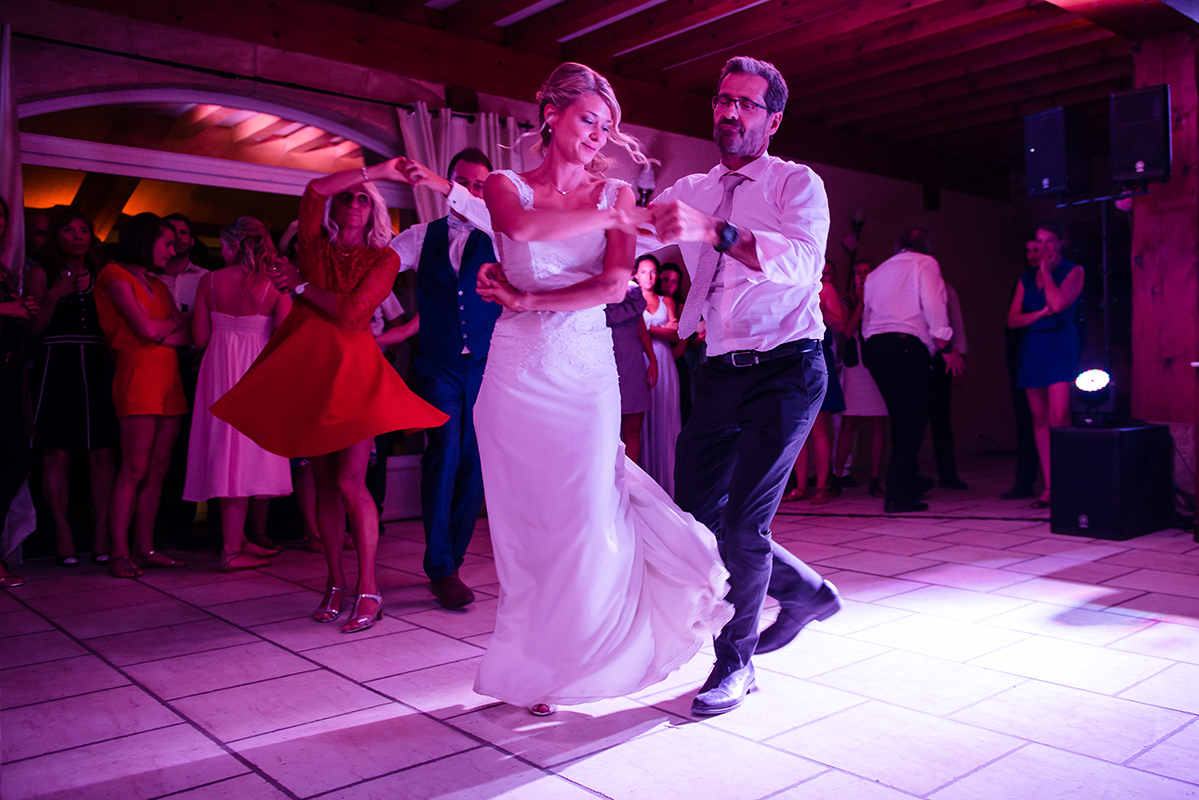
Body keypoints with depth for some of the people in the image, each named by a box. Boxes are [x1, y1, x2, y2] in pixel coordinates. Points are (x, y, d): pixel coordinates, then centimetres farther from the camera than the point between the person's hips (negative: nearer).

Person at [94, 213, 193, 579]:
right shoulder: (115, 274, 0)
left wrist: (165, 333, -6)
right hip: (138, 374, -7)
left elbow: (187, 335, 14)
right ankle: (120, 552, -5)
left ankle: (145, 547, 7)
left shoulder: (158, 285, 23)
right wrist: (172, 323, 9)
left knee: (158, 468, 3)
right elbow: (147, 328, -11)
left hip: (169, 377, 7)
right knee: (135, 468, -10)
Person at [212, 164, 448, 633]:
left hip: (351, 369, -3)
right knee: (323, 484, 7)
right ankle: (335, 584, 16)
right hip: (307, 365, 4)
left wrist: (301, 286, 2)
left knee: (349, 482, -12)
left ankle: (368, 591, -4)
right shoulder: (314, 246, 14)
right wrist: (375, 170, 3)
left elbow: (351, 310, -6)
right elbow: (315, 190, -2)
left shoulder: (384, 259, 5)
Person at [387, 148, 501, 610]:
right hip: (438, 367, 0)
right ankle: (441, 567, -5)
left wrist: (443, 187, -26)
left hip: (485, 368, 0)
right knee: (445, 452, -13)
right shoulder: (423, 237, 12)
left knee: (474, 463, 3)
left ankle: (451, 560, 19)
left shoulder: (495, 236, 5)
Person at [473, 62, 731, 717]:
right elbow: (524, 227, -19)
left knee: (585, 518, -4)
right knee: (524, 522, 2)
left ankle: (572, 660, 21)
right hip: (517, 371, 0)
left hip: (586, 373, 1)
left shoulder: (615, 193, 9)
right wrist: (616, 217, -18)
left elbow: (615, 286, -5)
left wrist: (529, 301, -11)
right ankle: (533, 667, 20)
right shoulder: (506, 187, 6)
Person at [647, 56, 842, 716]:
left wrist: (716, 231, -38)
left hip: (786, 370, -6)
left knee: (742, 522, -11)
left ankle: (736, 662, 12)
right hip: (721, 372, 6)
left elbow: (805, 261, -23)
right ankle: (806, 592, 32)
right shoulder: (692, 192, 12)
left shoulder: (797, 183, -3)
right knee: (695, 515, 8)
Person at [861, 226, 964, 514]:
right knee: (912, 421, -5)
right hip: (906, 346, -6)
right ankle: (898, 496, -10)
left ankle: (909, 484, 24)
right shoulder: (925, 264, 8)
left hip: (874, 346, 7)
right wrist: (946, 346, -5)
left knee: (901, 419, 16)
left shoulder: (877, 272, 25)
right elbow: (933, 305, -7)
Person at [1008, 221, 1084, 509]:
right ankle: (1049, 487, 8)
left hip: (1060, 345, -5)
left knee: (1058, 418, -16)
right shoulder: (1027, 278, 15)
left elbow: (1058, 303, -16)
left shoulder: (1073, 271, 3)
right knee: (1039, 419, 4)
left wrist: (1045, 269, -4)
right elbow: (1012, 319, 7)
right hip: (1032, 348, 5)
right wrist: (1040, 313, -10)